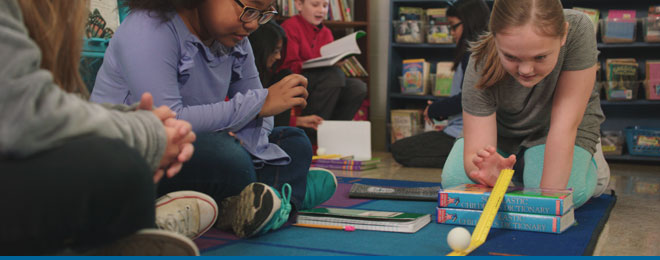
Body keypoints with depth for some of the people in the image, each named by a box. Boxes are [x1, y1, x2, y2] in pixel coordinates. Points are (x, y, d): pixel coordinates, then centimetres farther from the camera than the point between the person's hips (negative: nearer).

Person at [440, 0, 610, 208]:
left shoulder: (578, 30, -37)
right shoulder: (481, 66, -33)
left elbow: (564, 127, -34)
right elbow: (475, 152, -34)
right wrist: (487, 172, -59)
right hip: (503, 127, 2)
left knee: (570, 193, -30)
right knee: (455, 180, -22)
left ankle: (589, 163, 8)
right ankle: (518, 166, 10)